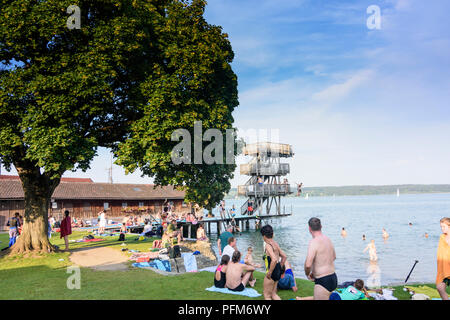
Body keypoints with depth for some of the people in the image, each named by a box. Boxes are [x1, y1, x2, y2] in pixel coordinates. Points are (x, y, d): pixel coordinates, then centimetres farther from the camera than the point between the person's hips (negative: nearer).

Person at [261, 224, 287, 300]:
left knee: (267, 295, 6)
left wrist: (269, 273, -23)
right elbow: (284, 257, 16)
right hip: (278, 271, 9)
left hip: (272, 272, -9)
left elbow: (274, 260, -32)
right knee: (273, 294, 19)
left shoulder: (268, 245, -19)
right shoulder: (275, 244, 7)